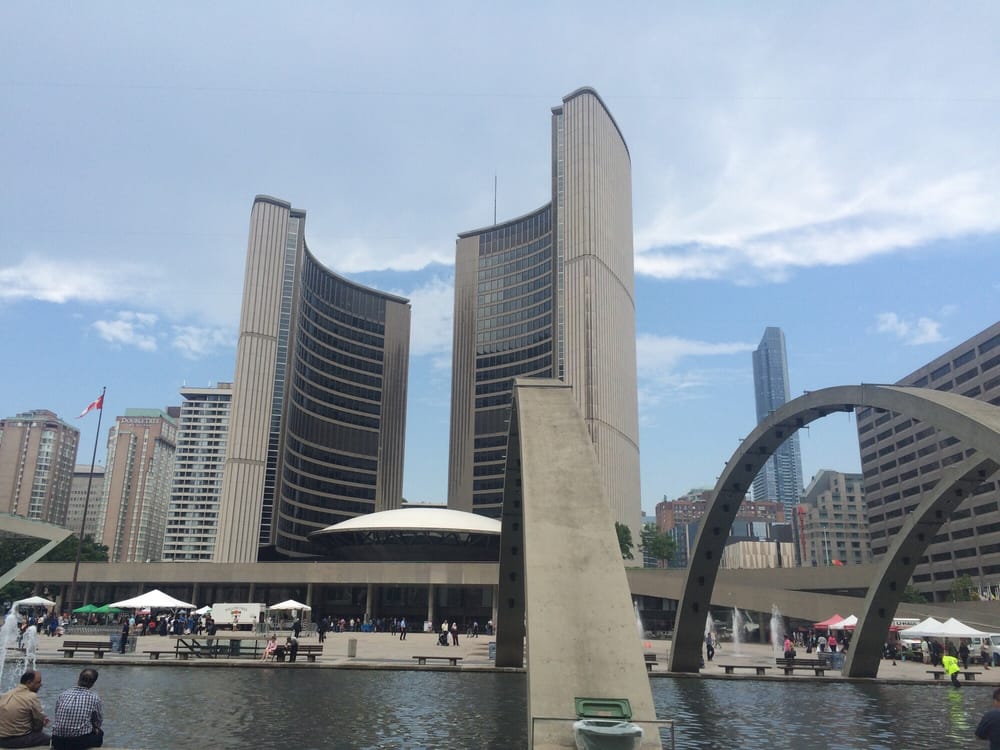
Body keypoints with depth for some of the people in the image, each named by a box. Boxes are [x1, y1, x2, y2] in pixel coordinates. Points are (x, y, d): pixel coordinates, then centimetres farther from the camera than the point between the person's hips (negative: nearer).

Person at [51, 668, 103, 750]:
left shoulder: (62, 695, 1)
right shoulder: (94, 698, -7)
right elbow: (98, 722, 3)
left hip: (58, 743, 3)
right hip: (80, 743, -3)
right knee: (99, 733, 28)